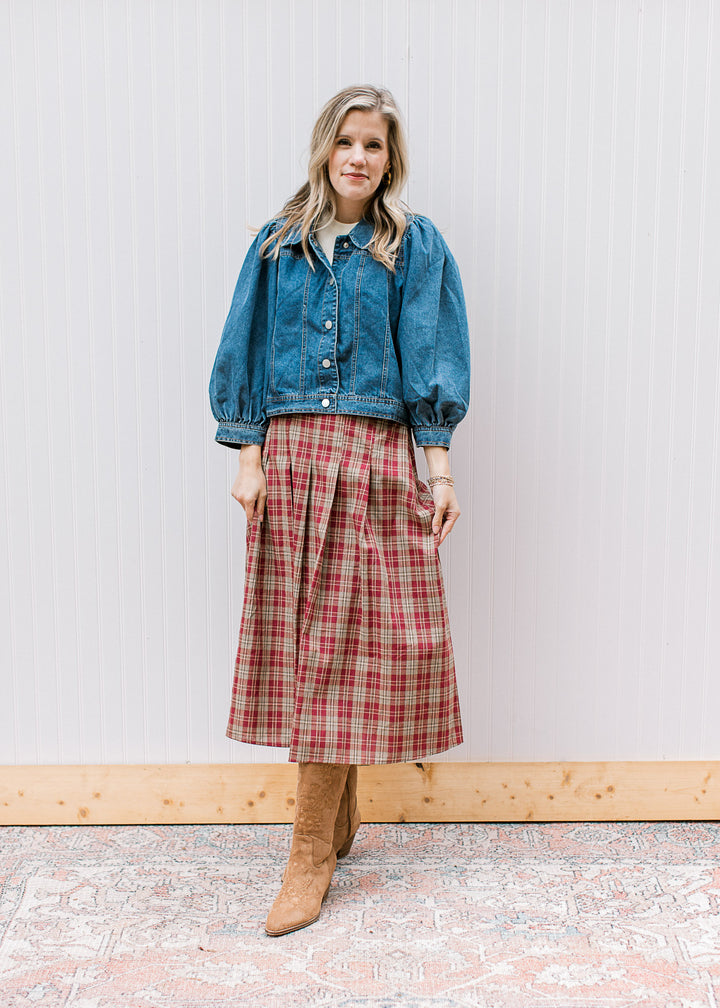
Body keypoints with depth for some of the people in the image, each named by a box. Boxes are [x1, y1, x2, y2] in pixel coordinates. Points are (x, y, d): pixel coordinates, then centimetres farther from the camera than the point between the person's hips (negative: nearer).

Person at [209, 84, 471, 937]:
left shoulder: (414, 247, 7)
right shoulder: (278, 244, 13)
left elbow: (431, 357, 1)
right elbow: (248, 355, 10)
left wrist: (439, 468, -6)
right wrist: (249, 456, -1)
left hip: (374, 457, -2)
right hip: (289, 451, 3)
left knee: (344, 641, -3)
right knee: (302, 638, 4)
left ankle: (310, 849, 6)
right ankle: (339, 818, 22)